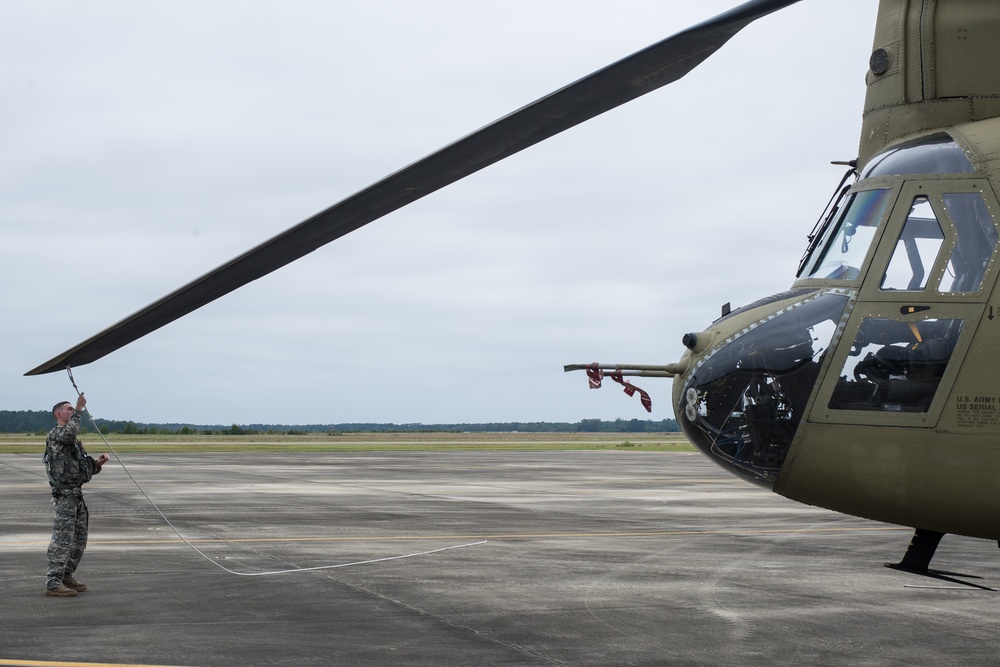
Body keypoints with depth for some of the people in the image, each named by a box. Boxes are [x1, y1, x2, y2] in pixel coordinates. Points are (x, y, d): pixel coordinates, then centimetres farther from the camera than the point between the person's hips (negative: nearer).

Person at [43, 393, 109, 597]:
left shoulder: (74, 442, 21)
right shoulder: (55, 435, -7)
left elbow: (84, 469, 23)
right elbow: (69, 432, -32)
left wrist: (97, 463, 4)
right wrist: (78, 410, -26)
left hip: (76, 495, 9)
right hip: (64, 496, -9)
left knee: (79, 541, 14)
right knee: (63, 540, -11)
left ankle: (66, 576, 25)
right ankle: (53, 583, -10)